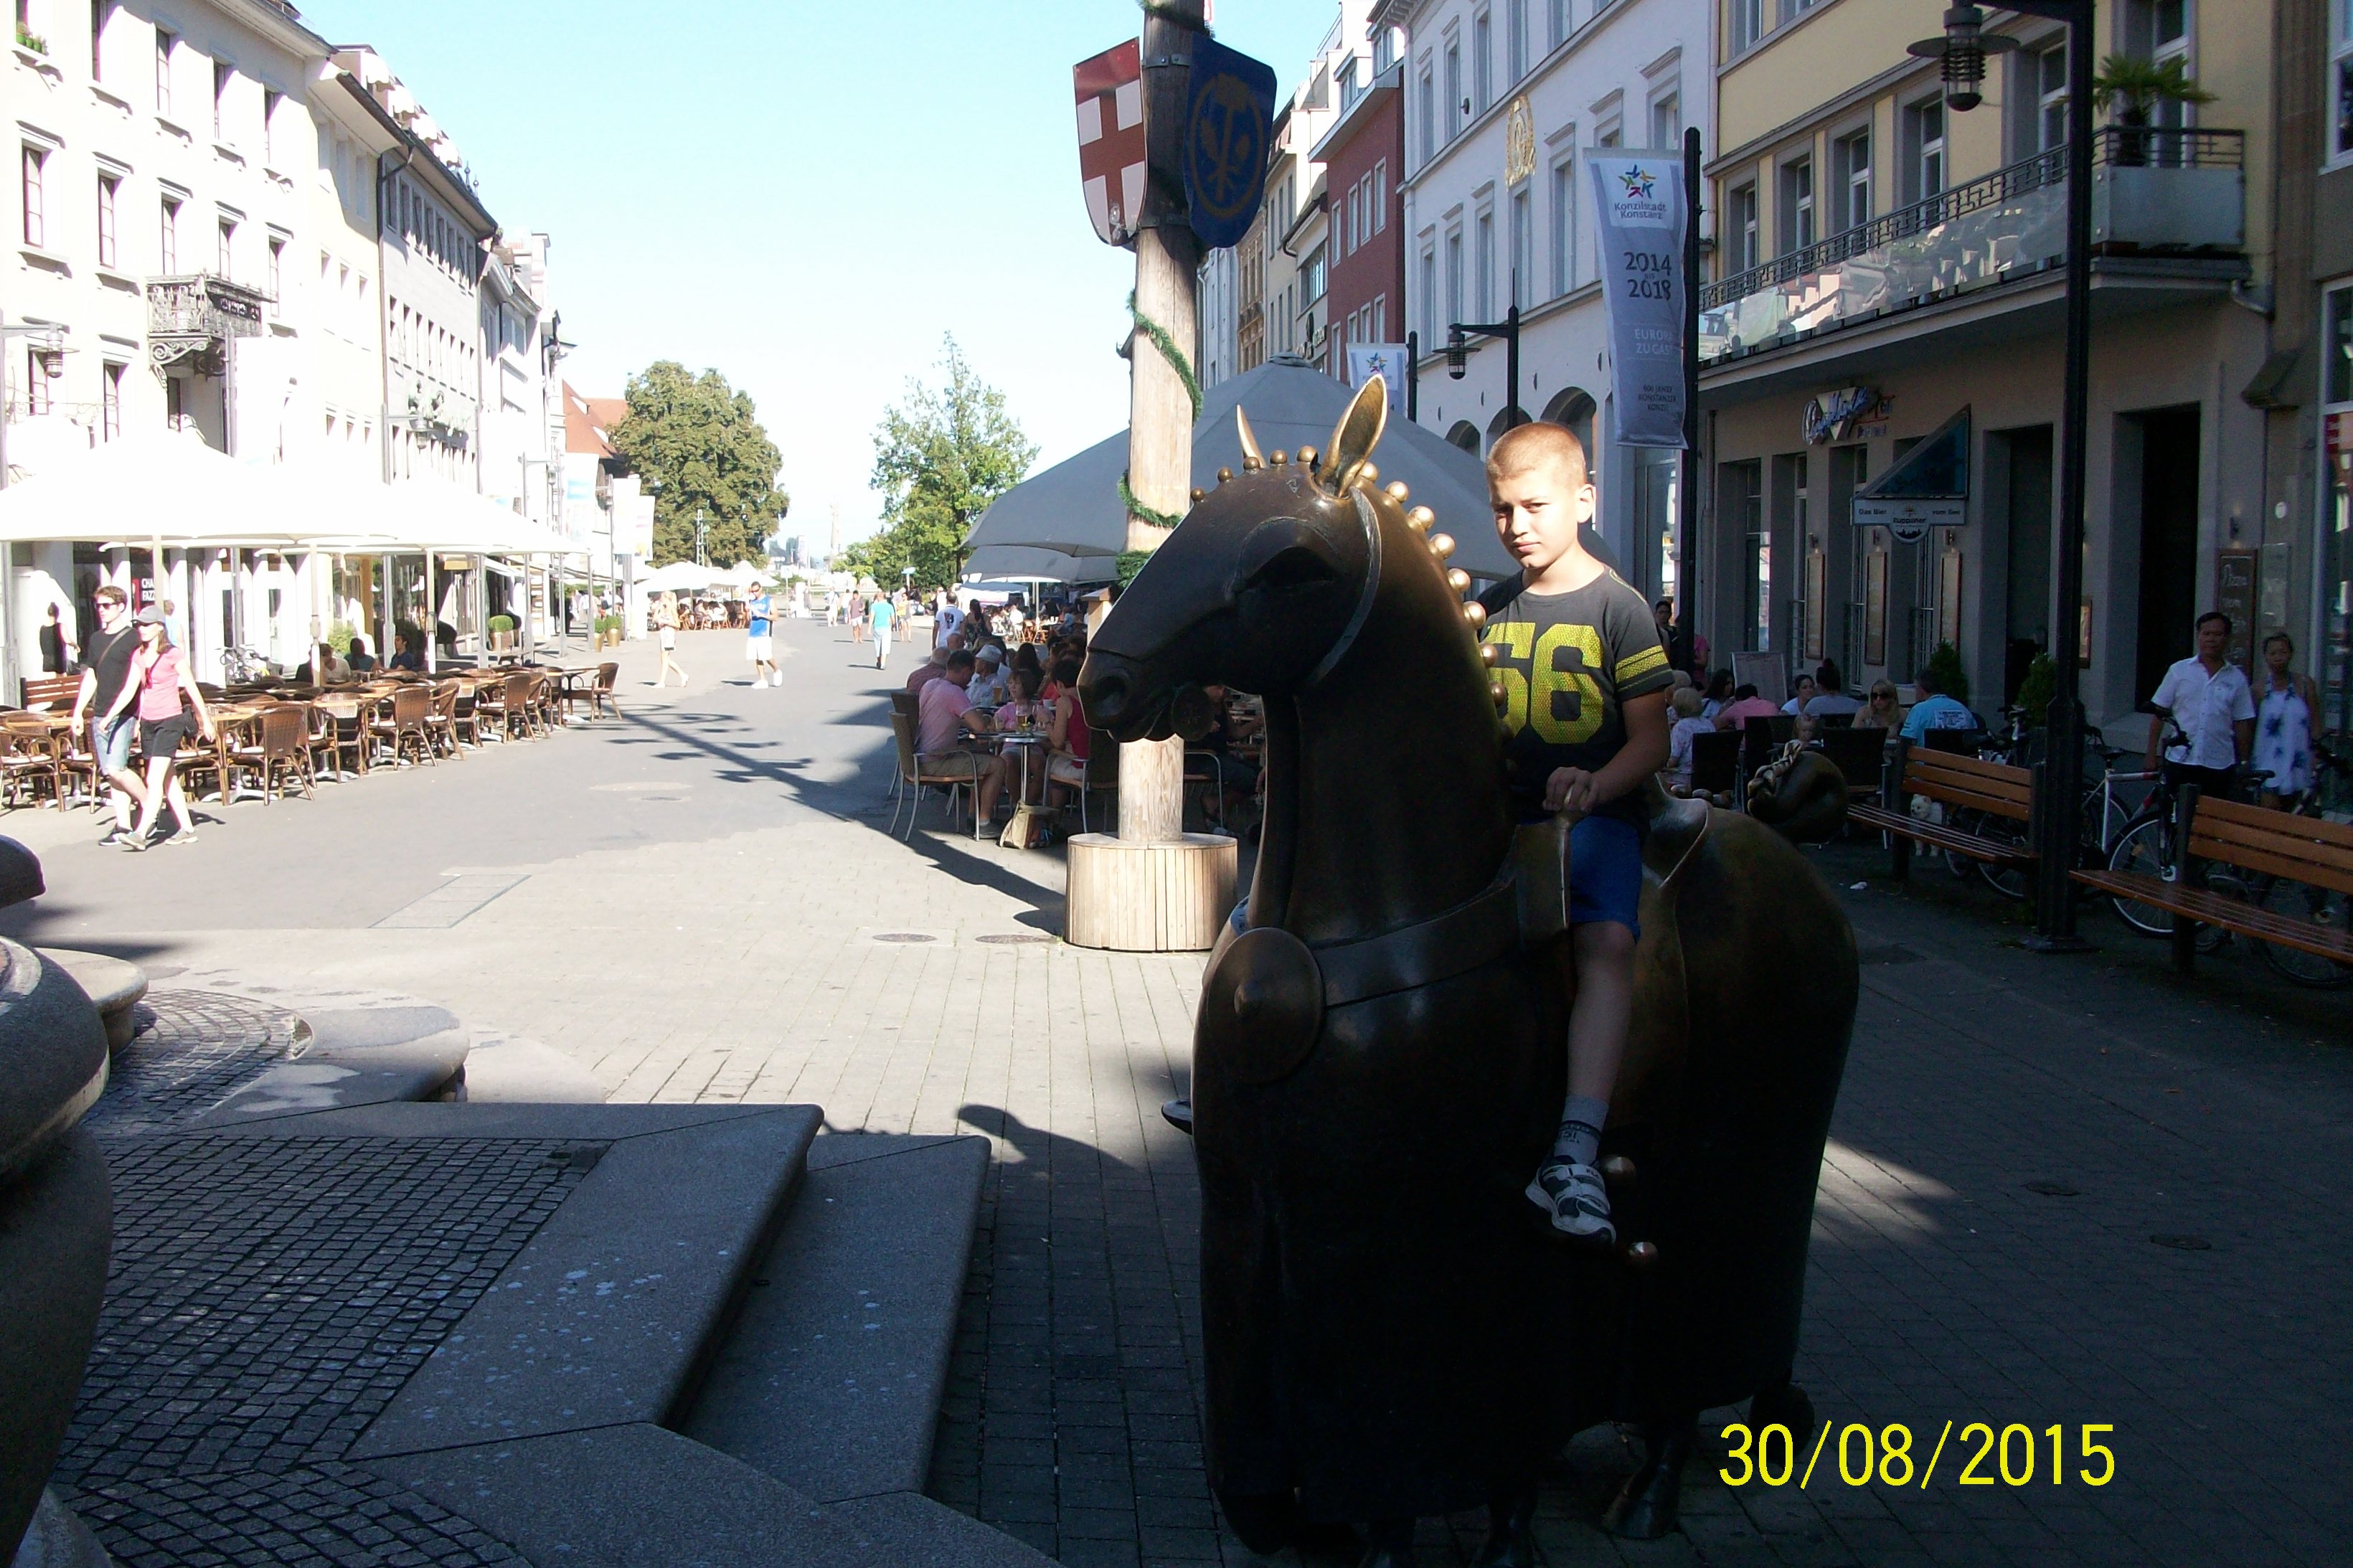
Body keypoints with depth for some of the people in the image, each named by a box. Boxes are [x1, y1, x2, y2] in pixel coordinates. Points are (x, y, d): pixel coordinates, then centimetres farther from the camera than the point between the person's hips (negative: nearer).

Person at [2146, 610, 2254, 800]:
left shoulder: (2236, 679, 6)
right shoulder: (2179, 671, 3)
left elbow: (2242, 724, 8)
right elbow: (2158, 713, 4)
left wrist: (2244, 763, 7)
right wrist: (2152, 754, 0)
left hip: (2219, 764, 1)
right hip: (2179, 761, -1)